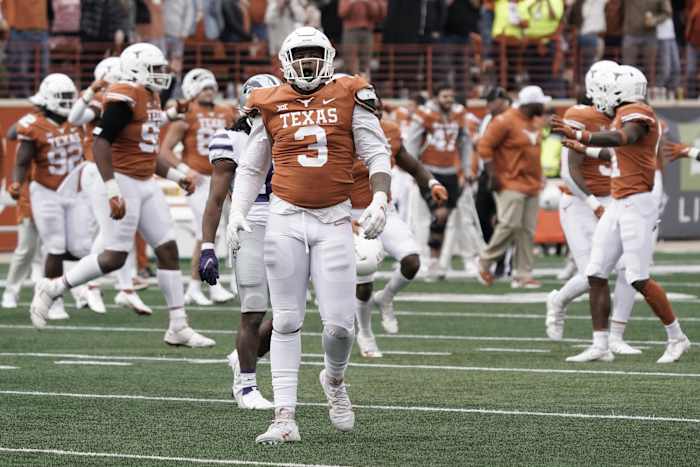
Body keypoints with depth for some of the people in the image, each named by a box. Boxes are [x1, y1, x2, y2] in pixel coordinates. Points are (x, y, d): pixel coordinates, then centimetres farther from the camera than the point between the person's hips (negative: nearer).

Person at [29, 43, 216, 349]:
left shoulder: (150, 98, 14)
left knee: (168, 250, 5)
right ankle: (52, 289, 8)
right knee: (114, 258, -7)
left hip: (147, 185, 9)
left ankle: (178, 327, 7)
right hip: (125, 183, -9)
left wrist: (176, 176, 19)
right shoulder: (124, 98, -16)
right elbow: (101, 145, -22)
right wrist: (112, 192, -27)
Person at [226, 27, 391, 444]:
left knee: (340, 323, -5)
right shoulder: (271, 106, 7)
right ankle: (285, 417, 2)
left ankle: (334, 380, 27)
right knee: (287, 322, 1)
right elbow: (251, 168, 16)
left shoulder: (349, 97, 3)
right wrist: (237, 213, 4)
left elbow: (377, 154, 4)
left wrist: (380, 200, -10)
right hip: (286, 219, 1)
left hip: (334, 221, -1)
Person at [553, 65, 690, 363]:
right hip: (618, 206, 10)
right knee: (596, 275, 4)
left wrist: (579, 136, -40)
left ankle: (677, 339, 4)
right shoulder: (628, 115, 18)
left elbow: (624, 138, -32)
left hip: (636, 204, -10)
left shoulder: (636, 114, -11)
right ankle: (600, 347, 6)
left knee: (639, 279, -9)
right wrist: (585, 150, 46)